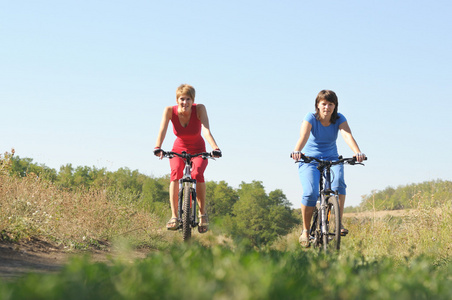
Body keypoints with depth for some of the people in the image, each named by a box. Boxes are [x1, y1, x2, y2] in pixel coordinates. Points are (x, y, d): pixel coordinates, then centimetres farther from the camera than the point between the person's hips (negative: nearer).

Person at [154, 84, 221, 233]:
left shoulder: (199, 109, -22)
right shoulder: (170, 111, -19)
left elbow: (206, 131, -33)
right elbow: (162, 130, -31)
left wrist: (215, 148, -50)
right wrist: (158, 147, -49)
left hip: (198, 151, -1)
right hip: (179, 149, 1)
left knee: (197, 173, -32)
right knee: (175, 172, -31)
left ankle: (202, 213, -14)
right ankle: (174, 216, -31)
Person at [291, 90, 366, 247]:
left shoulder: (339, 119, -6)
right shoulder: (310, 118, -12)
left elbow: (347, 135, -24)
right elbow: (304, 135, -32)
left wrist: (357, 152, -44)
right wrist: (297, 151, -53)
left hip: (332, 160, 2)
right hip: (309, 161, -2)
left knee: (338, 183, -31)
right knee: (310, 193, -24)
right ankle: (305, 230, -4)